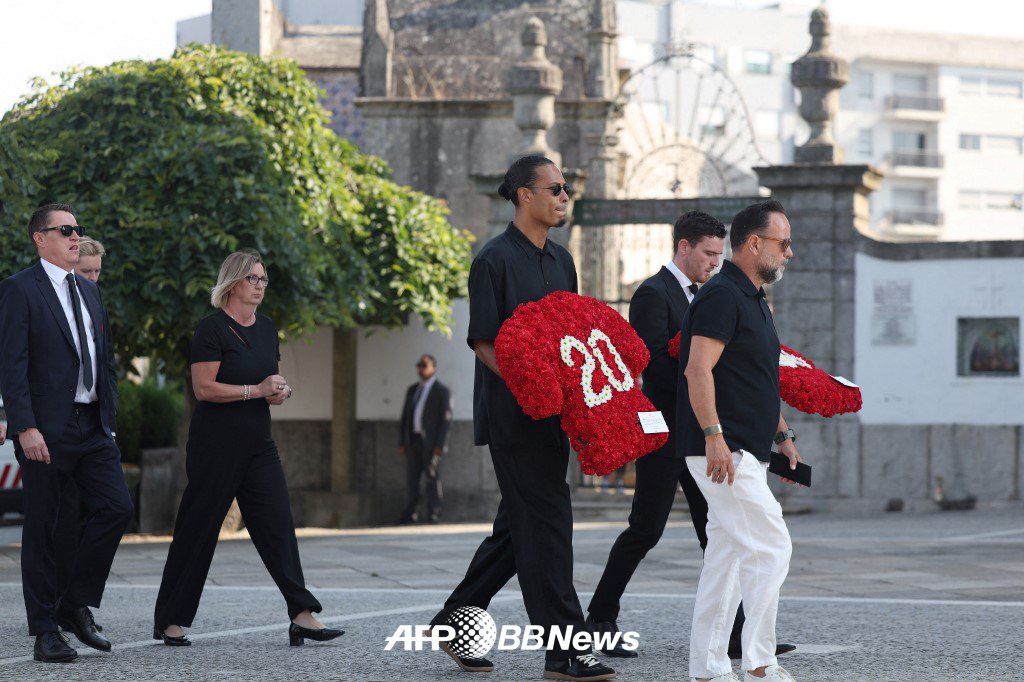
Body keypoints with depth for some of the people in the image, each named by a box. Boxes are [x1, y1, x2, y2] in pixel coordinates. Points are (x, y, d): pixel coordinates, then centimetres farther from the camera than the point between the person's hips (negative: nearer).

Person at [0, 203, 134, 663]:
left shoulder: (89, 292, 17)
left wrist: (109, 415, 13)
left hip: (93, 427, 7)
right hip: (46, 430, -6)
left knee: (116, 508, -5)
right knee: (41, 528, 0)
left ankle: (77, 605, 9)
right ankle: (45, 631, 6)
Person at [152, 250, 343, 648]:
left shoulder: (265, 328, 13)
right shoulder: (213, 328, -10)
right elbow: (203, 388, -16)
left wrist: (281, 390, 1)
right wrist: (257, 390, -19)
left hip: (258, 444, 7)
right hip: (216, 446, -7)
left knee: (278, 522, -3)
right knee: (198, 528, -1)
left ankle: (302, 617, -8)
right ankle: (170, 621, 9)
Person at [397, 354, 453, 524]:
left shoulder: (442, 391, -1)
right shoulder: (412, 390, 16)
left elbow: (446, 419, -6)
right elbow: (405, 416, 17)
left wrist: (439, 445, -14)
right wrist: (402, 443, 9)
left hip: (431, 442, -5)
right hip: (413, 440, 5)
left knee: (432, 478, -4)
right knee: (411, 478, 4)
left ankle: (434, 514, 0)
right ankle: (410, 514, 7)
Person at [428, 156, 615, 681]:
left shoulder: (561, 261, 16)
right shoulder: (495, 260, -8)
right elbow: (484, 342, -12)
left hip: (550, 415, 8)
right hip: (513, 415, -8)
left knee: (519, 526, 12)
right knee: (544, 522, -9)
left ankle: (454, 620, 23)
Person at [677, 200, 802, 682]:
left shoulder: (752, 300, 18)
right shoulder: (722, 295, -13)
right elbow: (698, 370, -22)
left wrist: (782, 433, 25)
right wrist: (713, 435, -28)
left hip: (745, 454, 10)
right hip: (723, 451, -10)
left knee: (727, 554, 10)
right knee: (772, 547, -11)